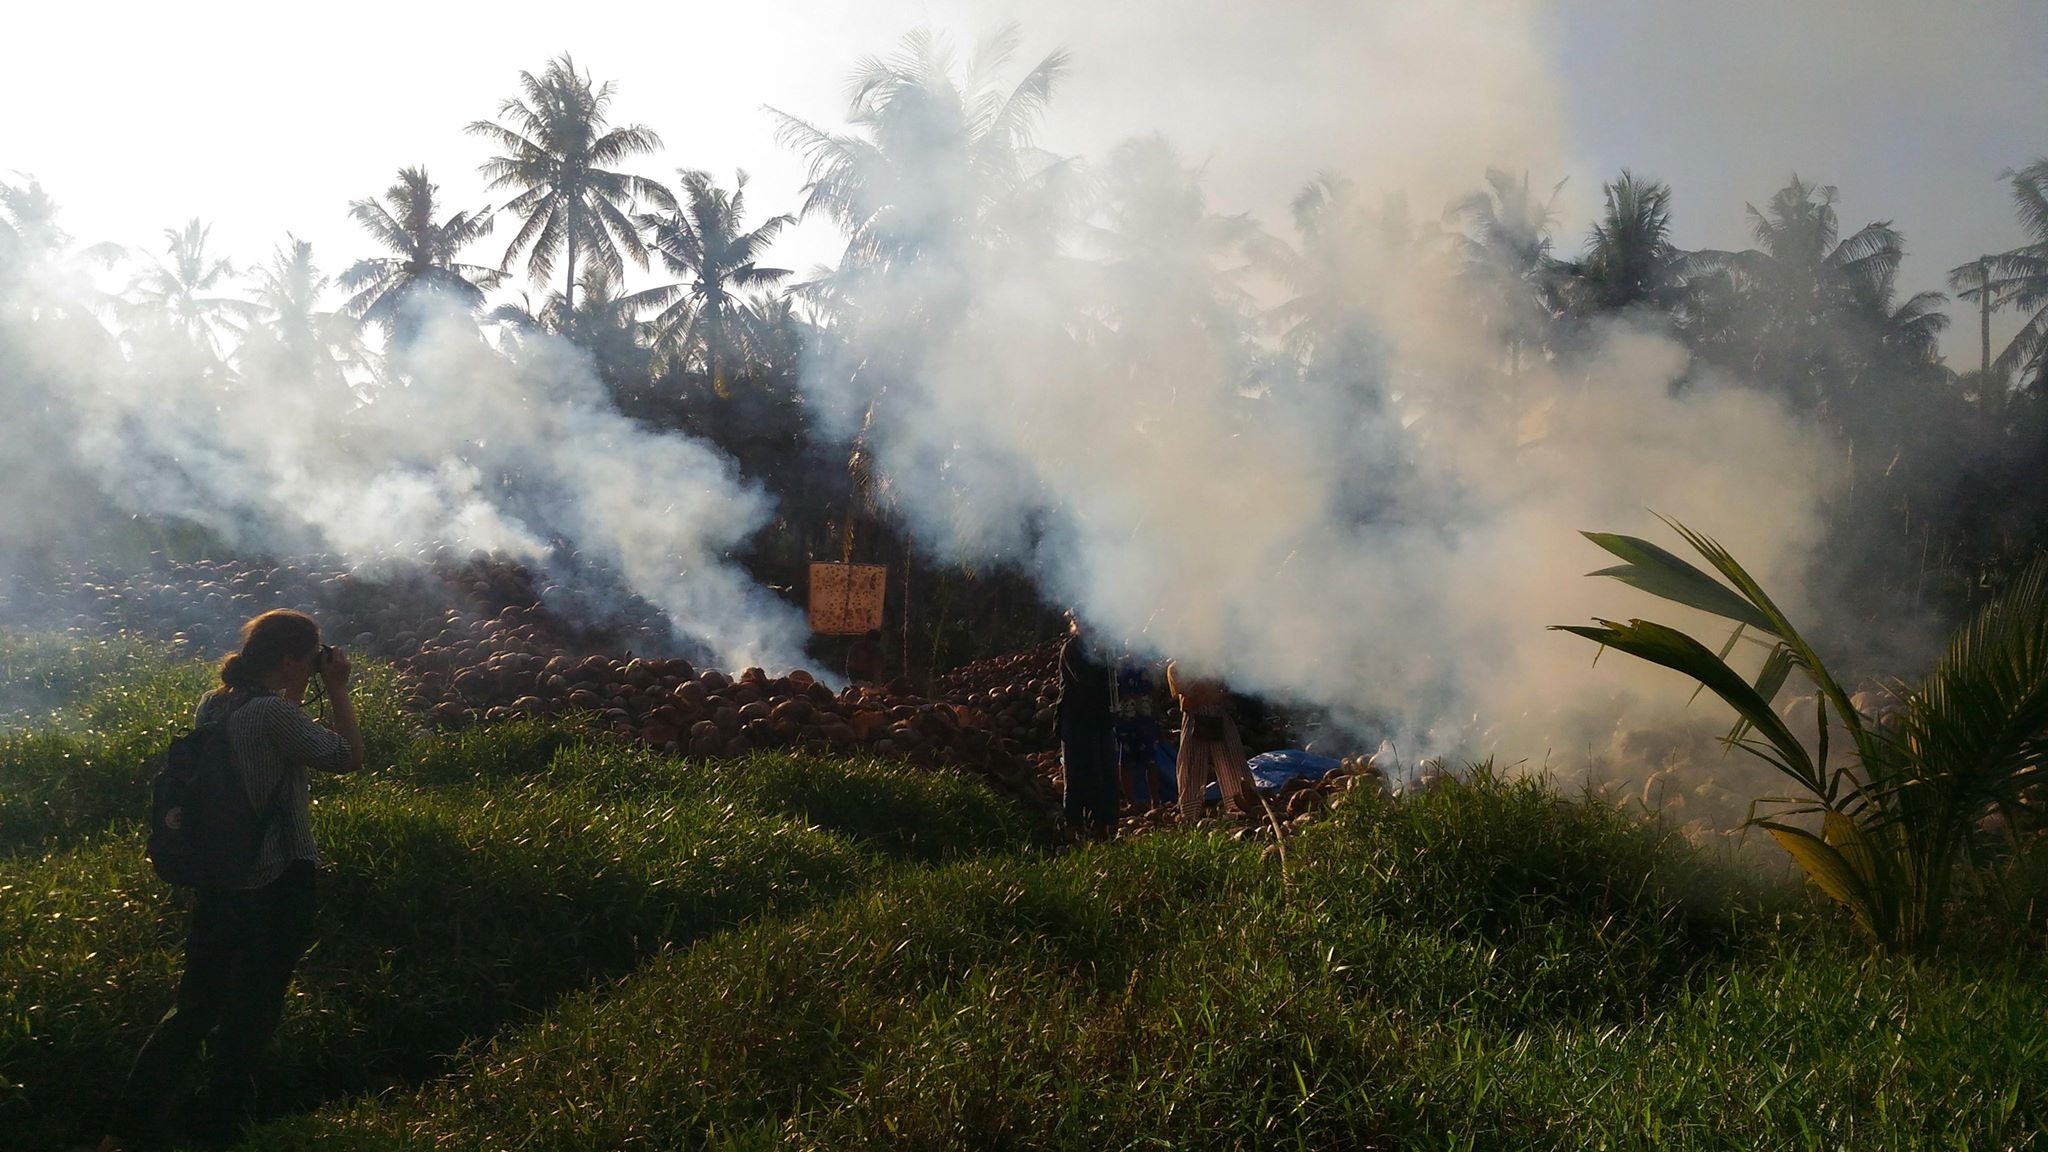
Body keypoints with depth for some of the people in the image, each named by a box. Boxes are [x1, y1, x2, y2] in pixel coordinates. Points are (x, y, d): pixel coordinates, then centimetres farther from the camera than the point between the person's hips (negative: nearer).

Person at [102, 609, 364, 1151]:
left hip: (215, 880, 8)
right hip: (276, 886, -8)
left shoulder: (214, 705, 5)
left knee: (194, 1007, 16)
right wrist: (338, 689, -6)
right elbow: (349, 756, -13)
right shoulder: (275, 713, -20)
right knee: (252, 1012, 8)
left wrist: (297, 693, 16)